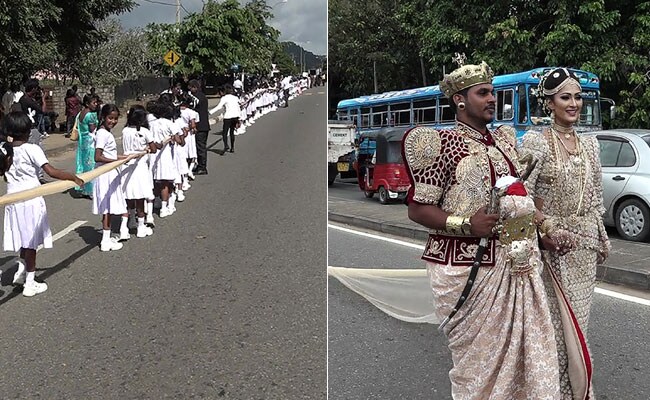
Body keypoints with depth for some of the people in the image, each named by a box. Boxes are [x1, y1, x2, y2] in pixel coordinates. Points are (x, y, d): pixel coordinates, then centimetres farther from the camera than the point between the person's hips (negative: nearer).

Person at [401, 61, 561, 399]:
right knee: (478, 357, 2)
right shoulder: (443, 144, -7)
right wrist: (466, 224, -21)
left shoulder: (504, 140, 16)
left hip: (517, 266, 6)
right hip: (469, 267, -6)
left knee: (529, 349, 8)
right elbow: (417, 209, -10)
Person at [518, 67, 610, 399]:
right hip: (554, 245, -6)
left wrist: (601, 237, 12)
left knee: (578, 317, 13)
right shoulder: (536, 141, -9)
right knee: (559, 318, -2)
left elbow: (596, 197, 15)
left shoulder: (590, 144, 11)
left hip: (585, 243, 6)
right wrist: (548, 229, -19)